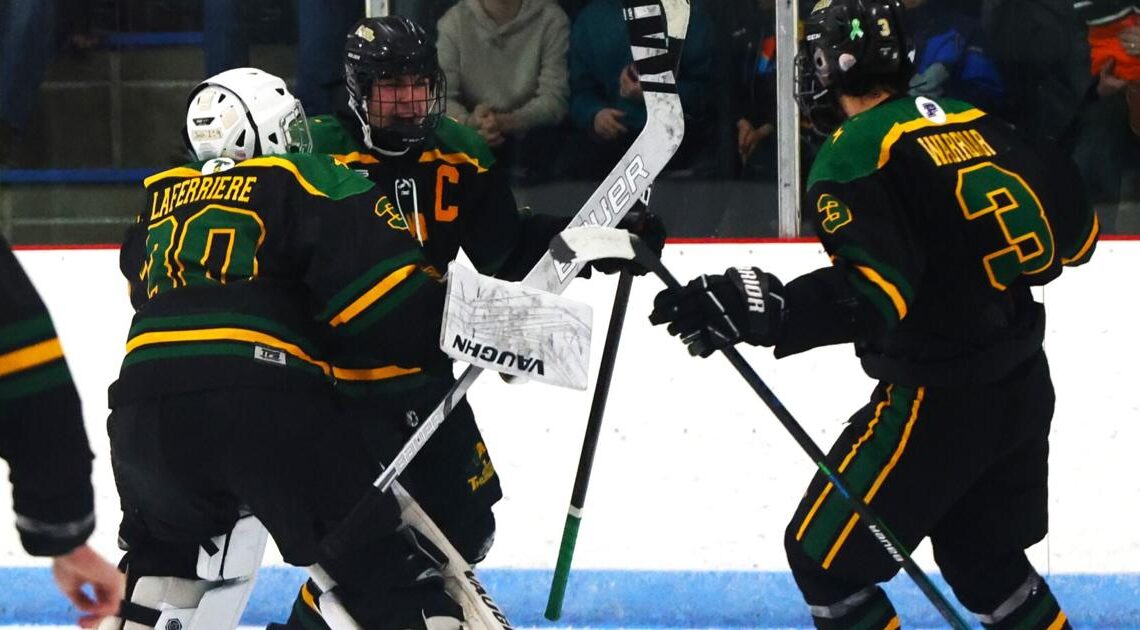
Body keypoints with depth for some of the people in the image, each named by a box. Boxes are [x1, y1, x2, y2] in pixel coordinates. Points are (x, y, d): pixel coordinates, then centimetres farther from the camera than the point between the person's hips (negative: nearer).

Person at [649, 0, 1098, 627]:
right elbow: (1074, 232, 12)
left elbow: (872, 295, -28)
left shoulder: (854, 154, -15)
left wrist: (755, 307, -32)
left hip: (940, 403, -8)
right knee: (982, 555, 25)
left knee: (825, 556, 3)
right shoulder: (972, 122, 6)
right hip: (1024, 387, 8)